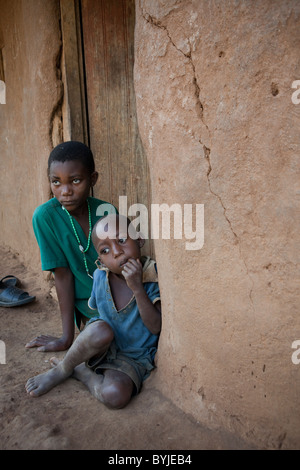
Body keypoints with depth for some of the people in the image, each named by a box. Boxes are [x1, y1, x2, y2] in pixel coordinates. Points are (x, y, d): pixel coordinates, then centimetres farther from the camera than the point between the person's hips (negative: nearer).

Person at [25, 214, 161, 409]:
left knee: (116, 396, -32)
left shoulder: (155, 278, -19)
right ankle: (62, 369, -5)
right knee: (101, 330, -35)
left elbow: (156, 327, -23)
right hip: (101, 347, 2)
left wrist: (138, 288, -32)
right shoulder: (100, 276, -8)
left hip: (134, 357, -2)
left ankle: (79, 371, -2)